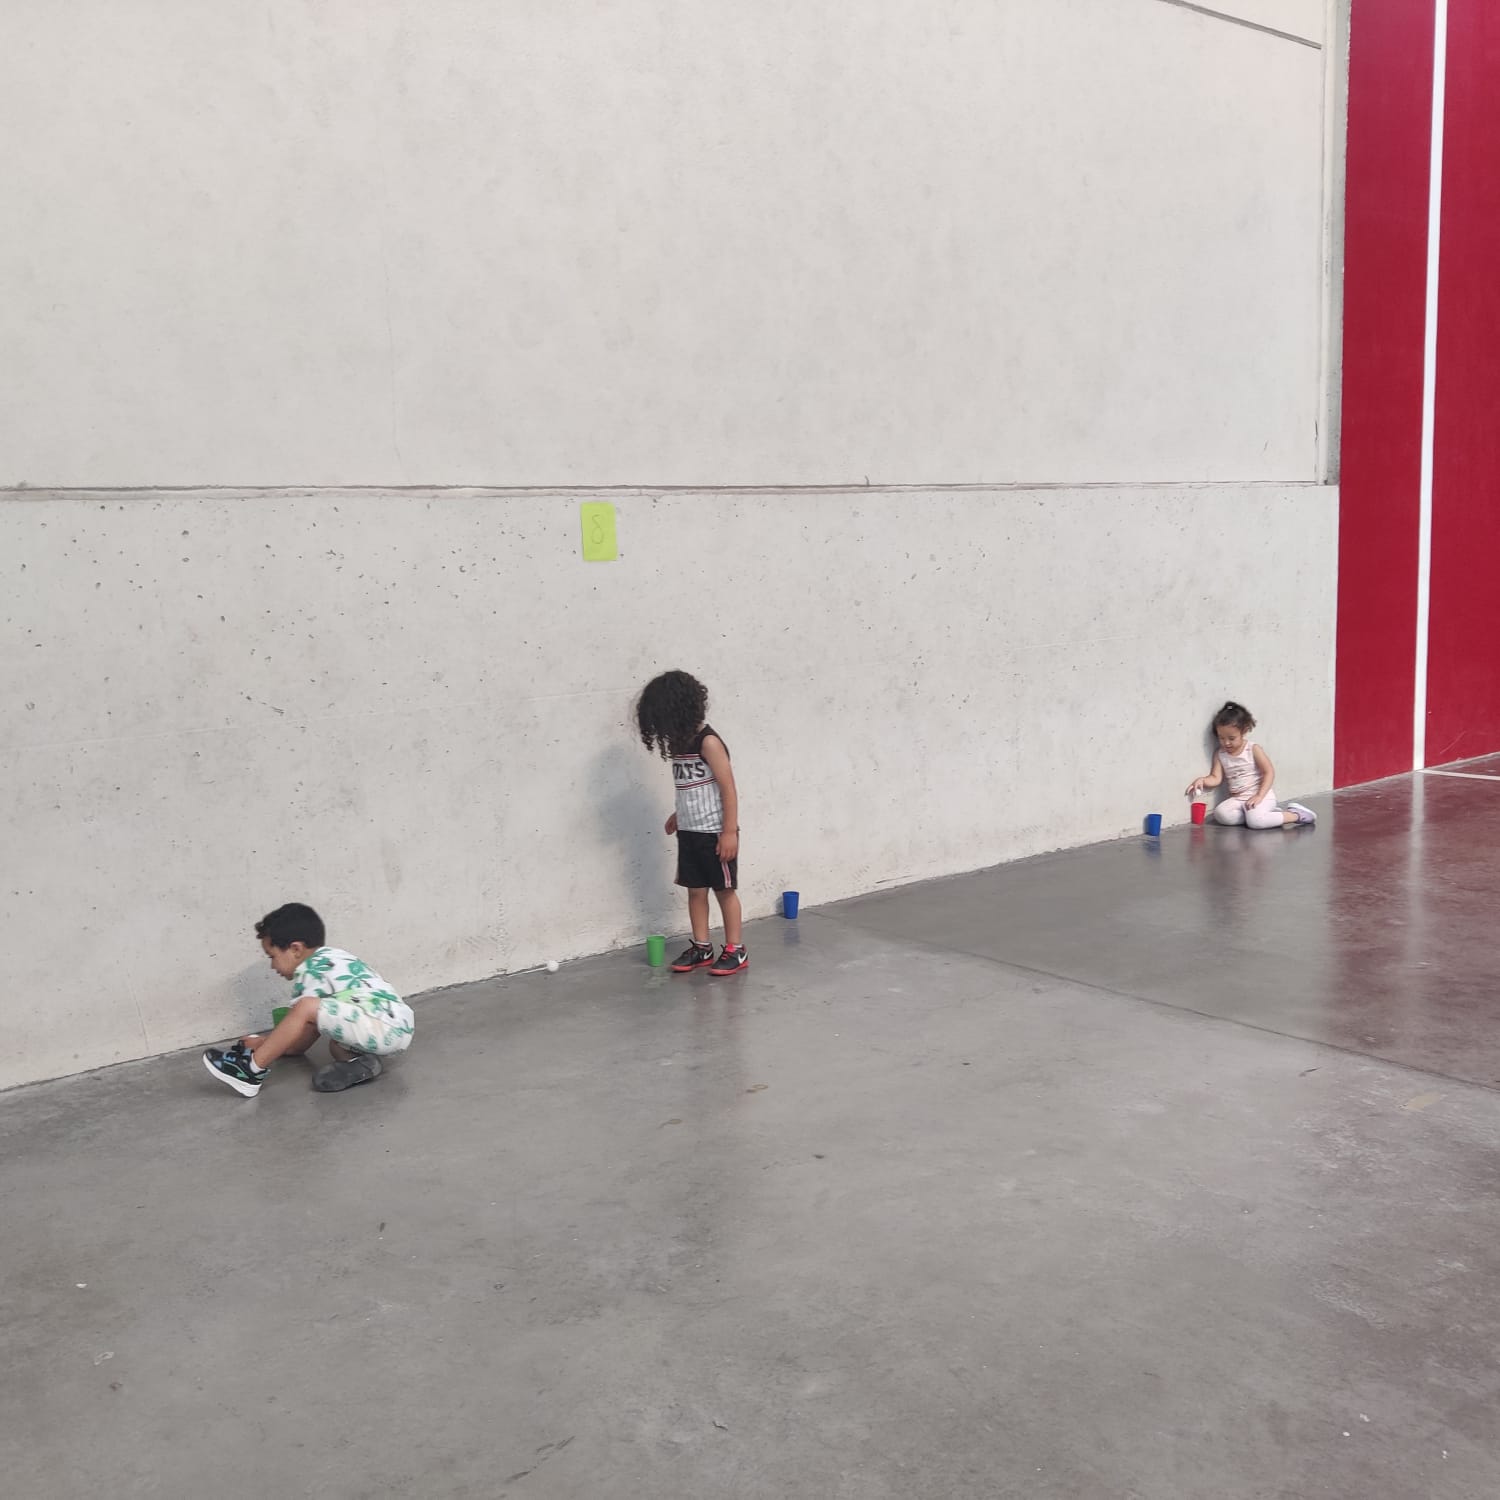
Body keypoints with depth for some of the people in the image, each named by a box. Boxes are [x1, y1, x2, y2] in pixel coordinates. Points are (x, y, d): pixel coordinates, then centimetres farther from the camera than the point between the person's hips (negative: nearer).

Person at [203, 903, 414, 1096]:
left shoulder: (309, 972, -3)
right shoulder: (332, 957, 23)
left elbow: (297, 1047, 2)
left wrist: (258, 1043, 18)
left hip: (383, 1028, -10)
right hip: (398, 1028, 10)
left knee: (306, 1008, -16)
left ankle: (252, 1068, -6)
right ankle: (359, 1062, -2)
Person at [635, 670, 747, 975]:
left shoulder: (708, 743, -19)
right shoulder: (679, 744, 4)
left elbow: (728, 788, -19)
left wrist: (730, 831, -20)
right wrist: (680, 815, 13)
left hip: (715, 833, -7)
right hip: (689, 832, 7)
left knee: (724, 890, 3)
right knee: (695, 890, 12)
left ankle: (736, 951, 13)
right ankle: (701, 948, 22)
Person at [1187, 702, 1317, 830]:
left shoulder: (1253, 749, -6)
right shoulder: (1219, 754, 6)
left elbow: (1269, 772, -9)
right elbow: (1216, 778, 2)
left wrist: (1259, 796, -19)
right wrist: (1202, 780, -21)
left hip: (1261, 795, -6)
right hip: (1237, 798, 6)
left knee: (1255, 821, -34)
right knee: (1220, 814, -25)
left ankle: (1296, 815, -11)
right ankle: (1271, 814, -12)